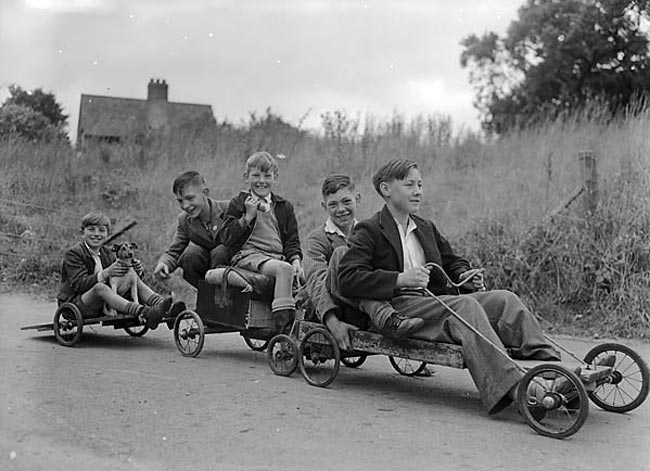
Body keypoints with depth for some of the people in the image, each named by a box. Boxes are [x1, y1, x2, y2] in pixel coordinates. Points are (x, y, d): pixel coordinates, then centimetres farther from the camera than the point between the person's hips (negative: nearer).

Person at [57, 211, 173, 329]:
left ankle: (159, 303, -37)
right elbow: (78, 284, -21)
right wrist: (106, 273, -34)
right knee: (100, 287, -37)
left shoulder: (108, 255, 13)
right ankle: (143, 312, -57)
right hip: (74, 304, -6)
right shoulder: (73, 253, -8)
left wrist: (136, 271, -15)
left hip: (101, 306, 6)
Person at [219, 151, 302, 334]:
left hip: (277, 256, 4)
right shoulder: (238, 203, 11)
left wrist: (295, 259, -3)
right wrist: (248, 216, -7)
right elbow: (226, 238, 2)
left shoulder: (284, 207, 21)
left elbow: (292, 240, 18)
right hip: (248, 255, -4)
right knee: (284, 269, -34)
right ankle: (284, 329, -39)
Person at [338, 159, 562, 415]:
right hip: (398, 308, -7)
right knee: (465, 306, -33)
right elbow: (346, 279, -11)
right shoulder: (369, 231, 3)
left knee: (505, 299, -16)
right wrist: (401, 279, -20)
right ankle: (513, 388, -47)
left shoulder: (427, 228, 27)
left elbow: (452, 261, 35)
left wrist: (464, 275, 9)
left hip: (436, 302, 7)